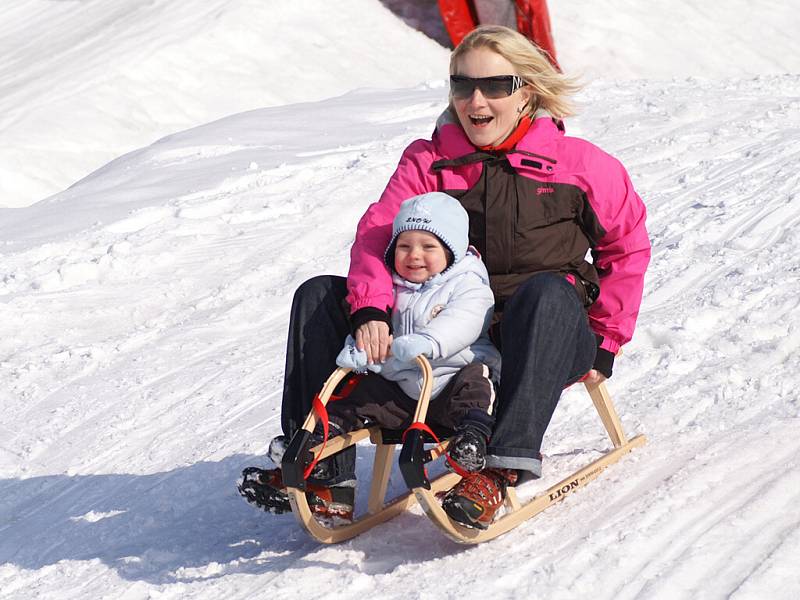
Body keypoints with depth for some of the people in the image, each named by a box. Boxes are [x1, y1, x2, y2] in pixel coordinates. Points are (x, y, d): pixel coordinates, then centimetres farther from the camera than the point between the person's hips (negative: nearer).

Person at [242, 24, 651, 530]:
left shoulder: (577, 163, 4)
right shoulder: (428, 162, 9)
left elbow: (628, 246, 10)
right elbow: (377, 233, -5)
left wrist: (604, 342, 2)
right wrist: (369, 309, -25)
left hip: (541, 340, -3)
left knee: (548, 292, -39)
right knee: (319, 296, -10)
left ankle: (503, 468, -47)